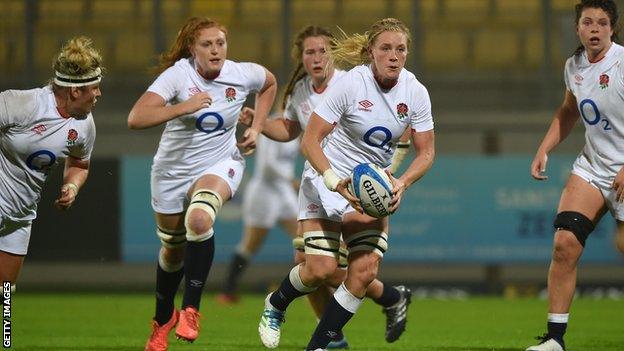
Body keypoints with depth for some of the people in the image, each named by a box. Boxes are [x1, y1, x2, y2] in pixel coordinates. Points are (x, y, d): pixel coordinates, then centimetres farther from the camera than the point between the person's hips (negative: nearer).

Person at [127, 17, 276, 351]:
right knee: (173, 249, 15)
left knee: (199, 219, -33)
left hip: (220, 164, 0)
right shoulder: (178, 75, -21)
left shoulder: (244, 74, -12)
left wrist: (256, 128, 5)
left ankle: (190, 309, -23)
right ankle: (163, 318, 45)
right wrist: (184, 107, -39)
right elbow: (136, 119, -33)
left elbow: (269, 84, 16)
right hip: (173, 170, 0)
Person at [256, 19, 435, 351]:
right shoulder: (350, 83, -20)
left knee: (364, 270, -12)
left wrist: (401, 183, -19)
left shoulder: (415, 92, -7)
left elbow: (425, 153, 0)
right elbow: (310, 141, -19)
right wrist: (335, 182, -32)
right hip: (326, 177, -4)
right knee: (320, 268, -13)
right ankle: (275, 305, 20)